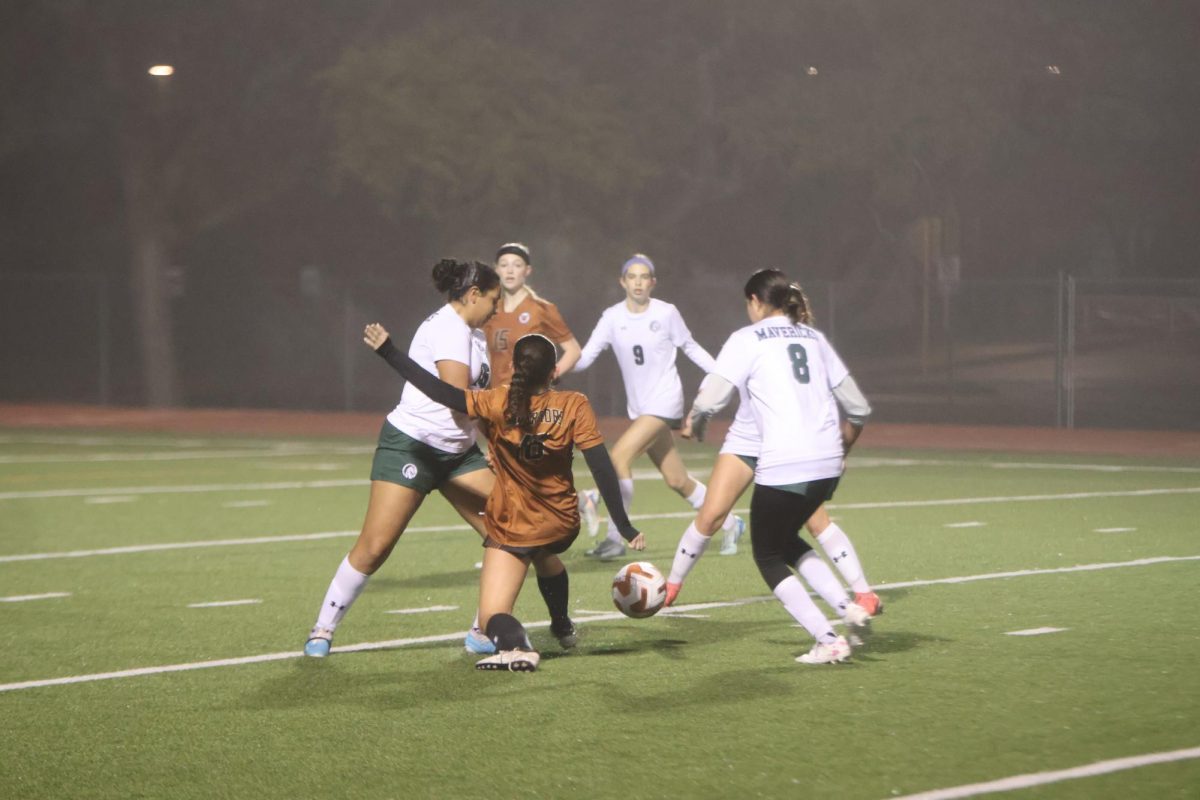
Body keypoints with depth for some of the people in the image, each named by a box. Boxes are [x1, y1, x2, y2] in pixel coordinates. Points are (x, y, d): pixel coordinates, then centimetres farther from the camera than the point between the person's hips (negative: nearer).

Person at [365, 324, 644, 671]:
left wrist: (388, 351, -12)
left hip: (511, 529, -4)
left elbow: (442, 392, -19)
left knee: (492, 616, -4)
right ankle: (562, 627, 54)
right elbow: (602, 468, -14)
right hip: (562, 524, 4)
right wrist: (624, 527, -10)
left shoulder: (498, 404, -15)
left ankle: (516, 645, -36)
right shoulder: (574, 406, -12)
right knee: (544, 554, 40)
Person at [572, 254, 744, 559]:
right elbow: (585, 357, -6)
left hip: (665, 400, -5)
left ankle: (616, 538, -14)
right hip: (638, 406, 5)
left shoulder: (666, 313, -7)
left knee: (619, 456, -22)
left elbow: (690, 348, 7)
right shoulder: (612, 317, 0)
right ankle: (731, 524, 31)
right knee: (677, 480, 11)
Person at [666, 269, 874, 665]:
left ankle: (829, 641, 0)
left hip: (782, 466, -6)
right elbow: (858, 407, 17)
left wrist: (693, 423, 13)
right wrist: (840, 448, 33)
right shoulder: (813, 338, 16)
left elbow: (710, 400, -9)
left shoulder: (747, 339, 0)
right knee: (787, 540, 27)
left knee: (768, 556, 12)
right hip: (827, 466, 6)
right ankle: (847, 607, 10)